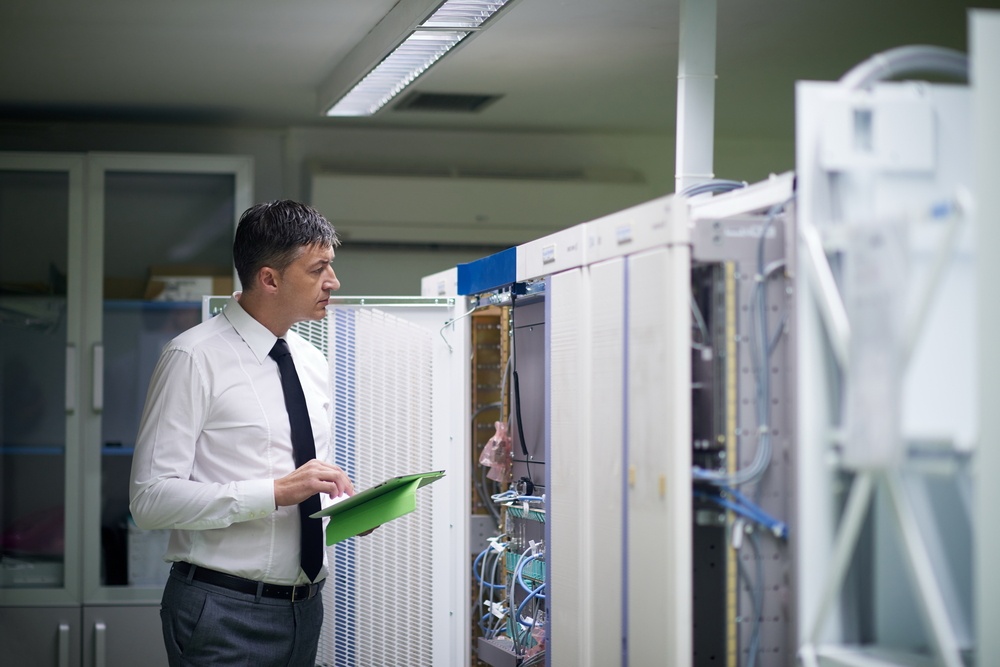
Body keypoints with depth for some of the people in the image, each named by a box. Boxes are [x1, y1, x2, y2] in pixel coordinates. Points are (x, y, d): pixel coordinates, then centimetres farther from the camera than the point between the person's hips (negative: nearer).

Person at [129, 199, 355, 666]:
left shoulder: (311, 361, 13)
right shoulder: (196, 357, -10)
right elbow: (151, 498, -17)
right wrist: (276, 492, -22)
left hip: (305, 607, 7)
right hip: (225, 613, -7)